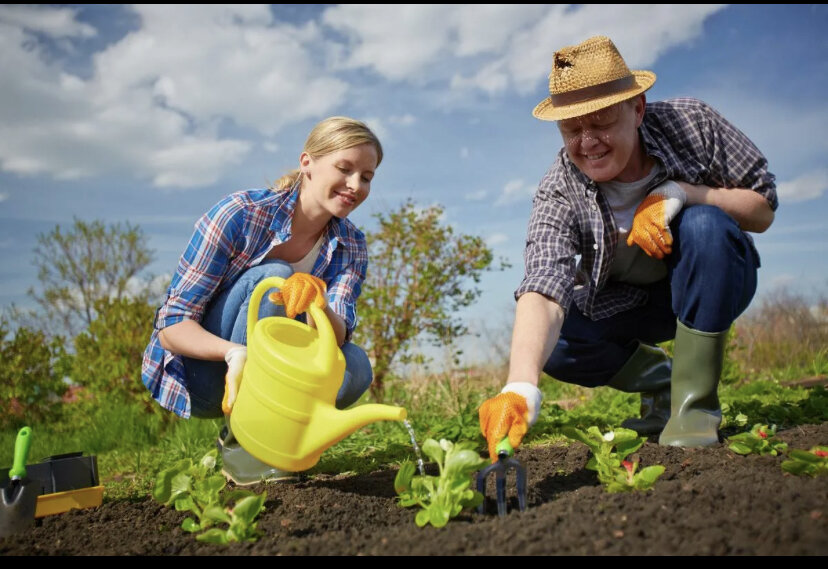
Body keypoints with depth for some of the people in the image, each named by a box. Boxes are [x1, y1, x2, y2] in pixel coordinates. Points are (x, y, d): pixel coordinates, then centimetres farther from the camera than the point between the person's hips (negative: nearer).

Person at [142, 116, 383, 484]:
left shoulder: (350, 246, -5)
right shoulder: (240, 214, -19)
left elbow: (337, 338, -20)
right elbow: (172, 325, -21)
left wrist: (317, 303, -42)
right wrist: (234, 353, -41)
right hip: (195, 376, -3)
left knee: (355, 368, -26)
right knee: (272, 278, -29)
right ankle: (237, 441, -20)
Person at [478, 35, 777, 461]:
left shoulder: (690, 122, -21)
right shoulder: (558, 194, -25)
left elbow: (763, 210, -14)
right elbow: (543, 291, -40)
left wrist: (677, 193, -33)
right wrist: (521, 387, -58)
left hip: (712, 284, 0)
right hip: (626, 303, 1)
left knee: (705, 225, -33)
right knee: (552, 344, -25)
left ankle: (695, 400, -21)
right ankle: (655, 376, 6)